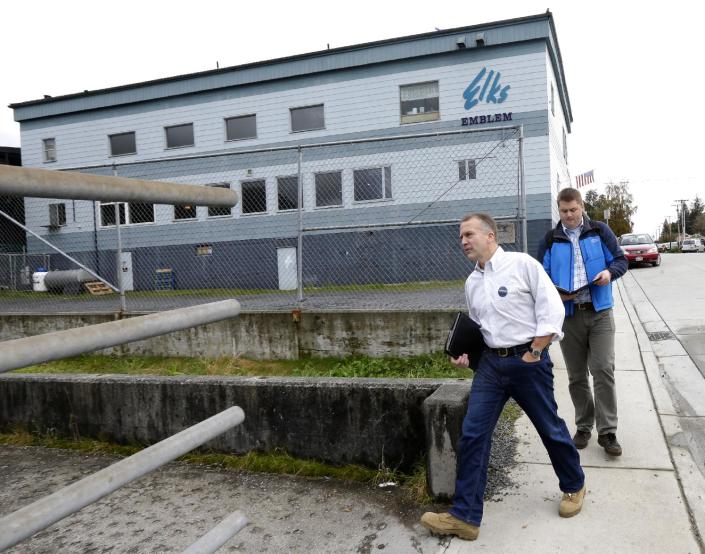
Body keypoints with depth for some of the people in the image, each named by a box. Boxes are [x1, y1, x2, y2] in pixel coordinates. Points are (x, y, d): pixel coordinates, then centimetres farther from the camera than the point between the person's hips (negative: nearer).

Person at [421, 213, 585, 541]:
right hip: (491, 362, 6)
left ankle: (574, 487, 40)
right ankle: (465, 516, 6)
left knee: (550, 429, 11)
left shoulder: (522, 264, -9)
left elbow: (552, 310, -12)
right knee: (472, 435, -2)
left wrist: (533, 354, -14)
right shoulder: (472, 282, 11)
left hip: (528, 360, -5)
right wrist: (467, 353, 7)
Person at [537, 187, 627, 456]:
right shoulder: (550, 240, 6)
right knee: (576, 376, 10)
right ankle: (583, 427, 24)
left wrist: (610, 272, -14)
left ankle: (607, 431, 2)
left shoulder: (600, 231, 5)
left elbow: (621, 259, 8)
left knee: (604, 371, -7)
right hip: (568, 315, 2)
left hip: (600, 313, -1)